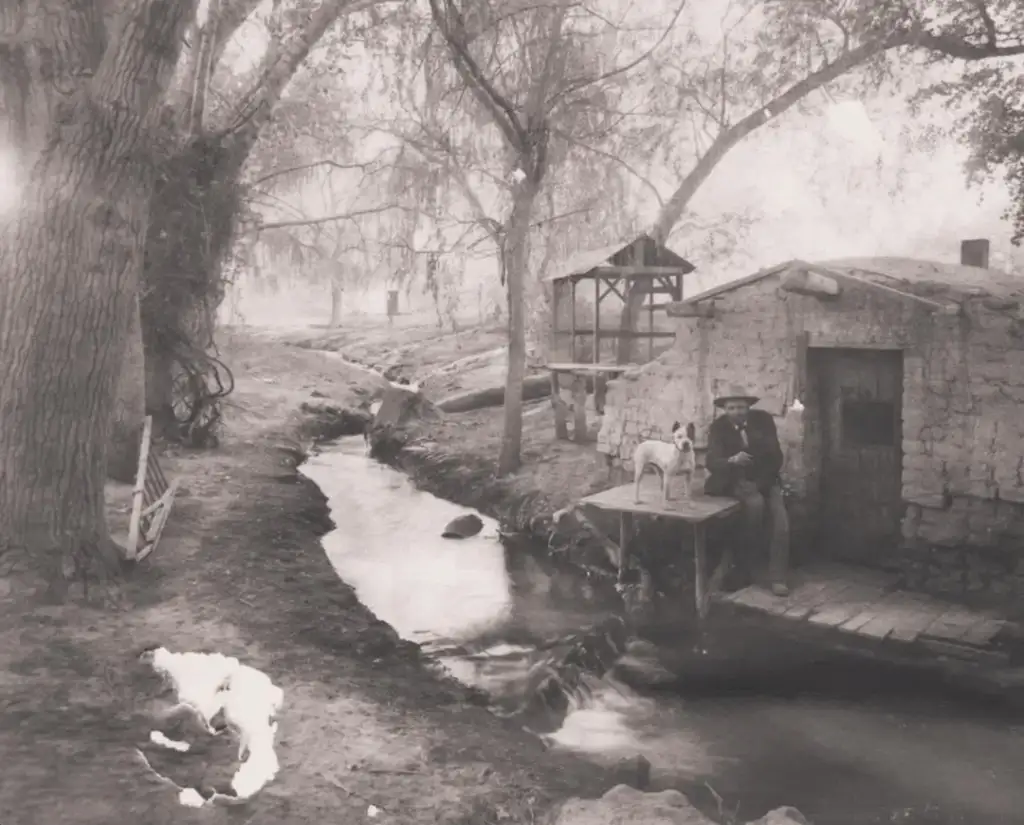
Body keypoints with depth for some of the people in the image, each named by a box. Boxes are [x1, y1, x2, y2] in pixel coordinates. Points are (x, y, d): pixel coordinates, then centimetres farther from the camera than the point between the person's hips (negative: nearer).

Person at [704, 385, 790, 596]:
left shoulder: (763, 419, -4)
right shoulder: (718, 427, -8)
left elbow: (776, 456, -4)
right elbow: (712, 462, -19)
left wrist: (763, 481, -16)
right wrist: (732, 460, -40)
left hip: (764, 478, 2)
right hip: (735, 479, -2)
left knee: (781, 517, -23)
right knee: (755, 503, -33)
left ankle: (778, 577, -18)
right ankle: (744, 565, -17)